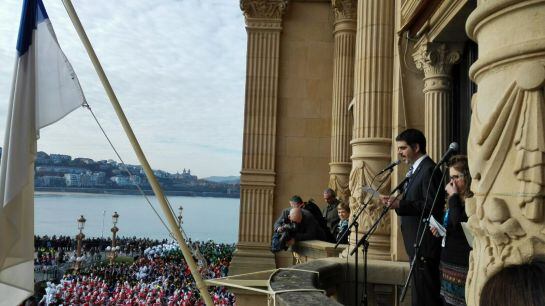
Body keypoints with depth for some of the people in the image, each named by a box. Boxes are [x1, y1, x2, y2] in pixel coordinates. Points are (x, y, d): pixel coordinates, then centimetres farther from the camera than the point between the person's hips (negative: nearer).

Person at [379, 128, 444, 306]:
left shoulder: (429, 170, -15)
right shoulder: (415, 170, 15)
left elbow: (432, 206, -23)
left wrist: (400, 204, -26)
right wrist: (395, 202, 2)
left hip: (425, 243, -10)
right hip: (416, 244, 10)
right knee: (419, 290, 18)